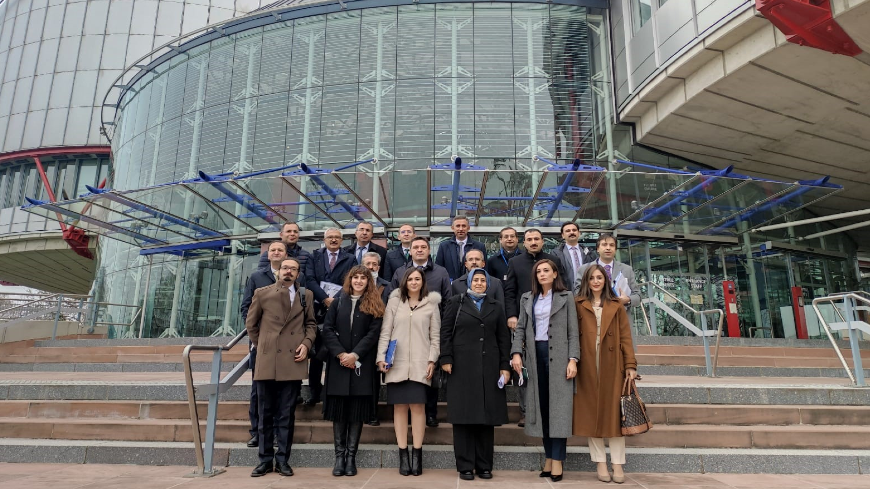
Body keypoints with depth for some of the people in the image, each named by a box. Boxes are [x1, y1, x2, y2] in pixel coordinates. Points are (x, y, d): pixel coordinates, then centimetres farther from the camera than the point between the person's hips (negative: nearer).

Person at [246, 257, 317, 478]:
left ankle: (283, 459, 13)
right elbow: (250, 323, 14)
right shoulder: (262, 293, 6)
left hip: (293, 362, 0)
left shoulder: (306, 295, 9)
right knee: (266, 413, 7)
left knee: (287, 415, 4)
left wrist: (306, 343, -2)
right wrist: (261, 346, 11)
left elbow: (311, 323, 13)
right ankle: (265, 459, 17)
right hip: (267, 361, 0)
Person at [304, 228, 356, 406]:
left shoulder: (349, 259, 9)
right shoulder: (314, 257, 11)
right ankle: (315, 391, 15)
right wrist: (325, 299, -13)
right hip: (319, 310, 1)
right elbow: (310, 280, -1)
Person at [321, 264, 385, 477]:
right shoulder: (339, 301, 9)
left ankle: (351, 457, 8)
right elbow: (327, 328, 2)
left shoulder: (374, 304, 5)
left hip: (362, 365, -1)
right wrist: (340, 353, -10)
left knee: (357, 411, 1)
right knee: (338, 411, 3)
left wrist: (355, 355, -13)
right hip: (338, 363, 1)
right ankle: (339, 456, 10)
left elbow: (373, 333, -4)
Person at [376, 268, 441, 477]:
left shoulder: (431, 304, 8)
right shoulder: (394, 301, 9)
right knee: (399, 406, 2)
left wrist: (432, 360, -1)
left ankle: (417, 455, 4)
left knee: (417, 406, -5)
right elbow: (385, 332, 6)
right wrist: (381, 357, -2)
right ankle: (403, 455, 9)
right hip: (397, 363, 1)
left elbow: (435, 336, 7)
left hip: (420, 364, -1)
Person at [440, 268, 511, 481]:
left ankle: (484, 465, 13)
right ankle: (465, 466, 7)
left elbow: (504, 338, 10)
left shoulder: (496, 306, 14)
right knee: (464, 416, 0)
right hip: (462, 367, -2)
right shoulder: (456, 302, 7)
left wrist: (505, 366, 3)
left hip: (489, 367, 2)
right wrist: (446, 359, -8)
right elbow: (445, 332, 2)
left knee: (487, 416, 4)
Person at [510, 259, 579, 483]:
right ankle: (549, 456, 14)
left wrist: (573, 359, -10)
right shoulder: (527, 299, 13)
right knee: (542, 406, 6)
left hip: (558, 356, -3)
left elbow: (573, 331, 0)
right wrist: (516, 353, -6)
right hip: (535, 355, 3)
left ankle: (557, 459, 1)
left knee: (558, 406, -3)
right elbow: (520, 328, 8)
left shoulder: (566, 297, 5)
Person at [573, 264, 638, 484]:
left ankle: (617, 464, 10)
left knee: (614, 412, 3)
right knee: (591, 412, 3)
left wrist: (630, 364, -4)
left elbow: (625, 336, 5)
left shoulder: (616, 306, 10)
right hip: (588, 367, 0)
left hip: (612, 366, 1)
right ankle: (601, 463, 14)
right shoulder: (579, 305, 6)